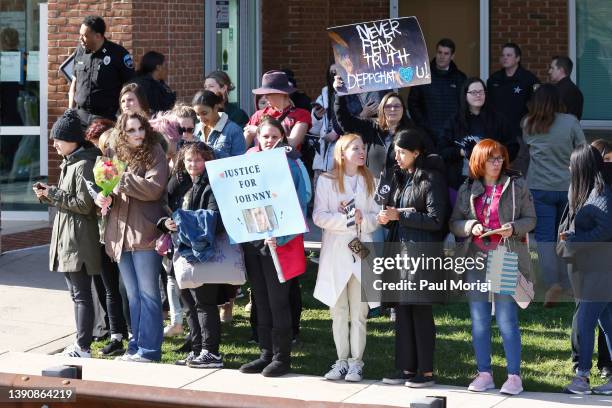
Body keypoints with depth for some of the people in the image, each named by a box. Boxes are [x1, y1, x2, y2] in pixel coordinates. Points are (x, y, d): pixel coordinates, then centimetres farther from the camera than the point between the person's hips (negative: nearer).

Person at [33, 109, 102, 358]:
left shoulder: (84, 166, -14)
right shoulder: (69, 163, 16)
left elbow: (84, 204, -19)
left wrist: (53, 194, -15)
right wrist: (49, 194, 5)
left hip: (79, 240, -10)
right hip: (66, 237, 10)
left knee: (81, 295, -8)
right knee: (76, 294, 13)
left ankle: (83, 348, -7)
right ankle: (81, 344, 18)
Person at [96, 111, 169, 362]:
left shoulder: (154, 153, -3)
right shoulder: (117, 156, 15)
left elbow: (154, 188, -14)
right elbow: (109, 191, 16)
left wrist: (122, 179, -13)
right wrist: (103, 198, -6)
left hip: (144, 235, -6)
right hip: (121, 235, 6)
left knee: (147, 293, -4)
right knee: (133, 295, 12)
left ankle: (149, 349, -2)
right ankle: (136, 346, 17)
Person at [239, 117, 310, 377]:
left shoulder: (288, 165, -4)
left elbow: (295, 205, -11)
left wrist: (279, 237, -22)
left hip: (278, 242, -5)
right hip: (251, 239, 5)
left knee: (277, 300, -3)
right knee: (260, 299, 10)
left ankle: (282, 357, 4)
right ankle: (266, 354, 18)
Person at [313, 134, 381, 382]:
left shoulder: (369, 182, 10)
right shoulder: (326, 181, 3)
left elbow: (377, 217, 6)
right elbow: (319, 216, -6)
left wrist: (362, 218, -13)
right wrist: (346, 219, -15)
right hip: (336, 252, -1)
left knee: (359, 312, 0)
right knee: (338, 311, 4)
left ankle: (356, 362, 5)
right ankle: (342, 360, 12)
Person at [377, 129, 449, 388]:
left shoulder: (431, 179, -8)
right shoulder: (400, 177, 16)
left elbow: (435, 220, -13)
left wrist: (400, 216, -13)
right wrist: (386, 218, 0)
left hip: (422, 251, -8)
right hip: (399, 250, 8)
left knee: (420, 311, -5)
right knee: (401, 310, 7)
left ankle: (426, 371, 0)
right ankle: (406, 368, 12)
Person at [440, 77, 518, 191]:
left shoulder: (497, 120, 6)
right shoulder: (454, 121, 8)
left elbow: (513, 147, 6)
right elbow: (442, 150, 5)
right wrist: (462, 152, -11)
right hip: (460, 182, 1)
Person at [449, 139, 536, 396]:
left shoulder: (517, 185, 3)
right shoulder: (467, 189, 9)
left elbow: (530, 219, 5)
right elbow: (454, 223, 10)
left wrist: (514, 228, -14)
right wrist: (470, 227, -10)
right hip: (476, 259, 3)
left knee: (507, 319, -6)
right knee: (479, 320, 6)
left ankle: (514, 376, 0)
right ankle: (484, 374, 15)